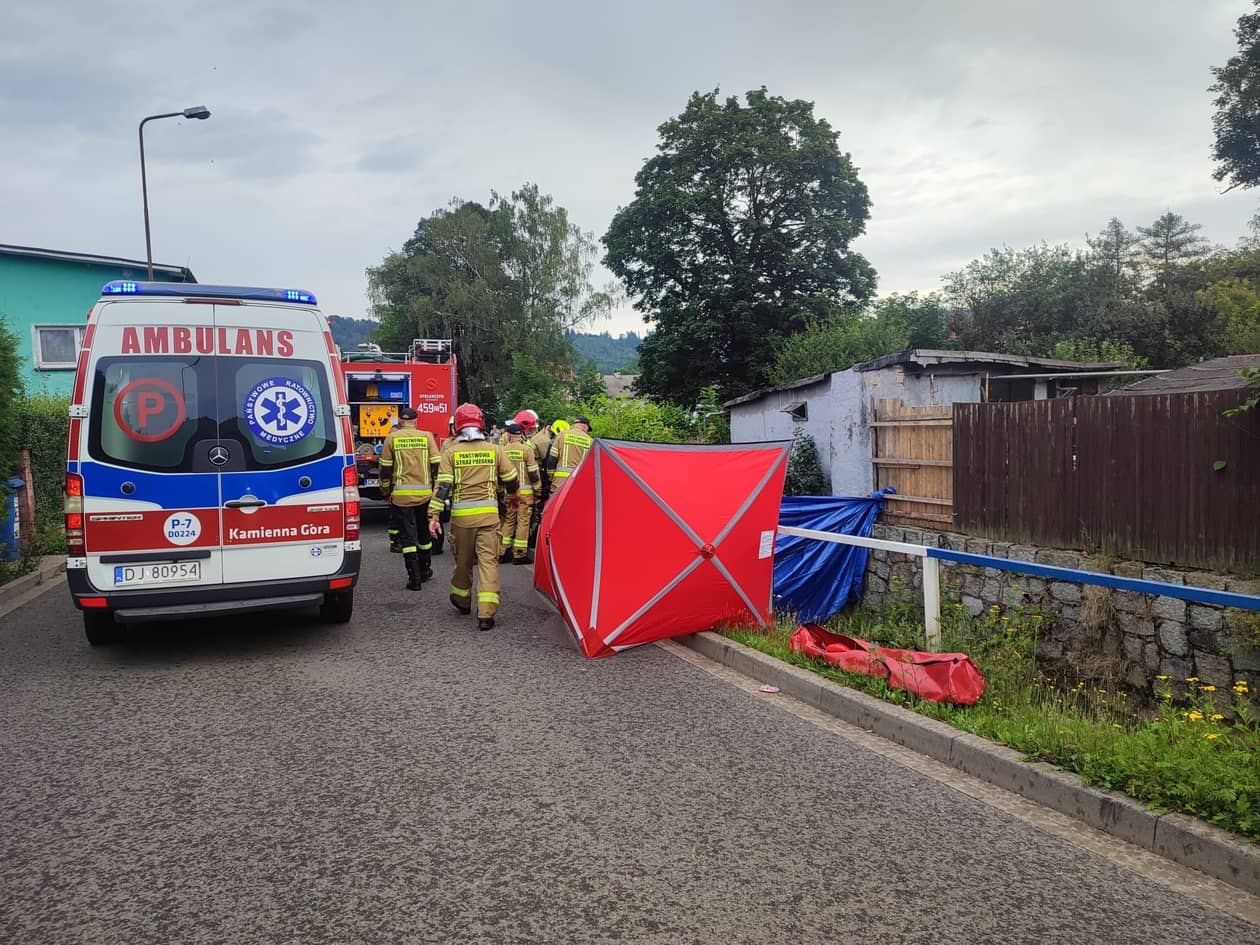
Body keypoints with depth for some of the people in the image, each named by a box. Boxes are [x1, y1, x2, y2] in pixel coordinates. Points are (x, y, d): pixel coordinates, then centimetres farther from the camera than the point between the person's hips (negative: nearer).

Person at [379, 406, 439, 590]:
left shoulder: (392, 438, 0)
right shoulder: (427, 436, 2)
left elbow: (385, 468, 2)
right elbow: (436, 465, 0)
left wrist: (385, 491, 14)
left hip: (401, 494, -2)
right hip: (425, 493, 2)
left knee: (407, 535, 2)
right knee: (424, 533, 19)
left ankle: (414, 578, -2)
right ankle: (425, 571, 32)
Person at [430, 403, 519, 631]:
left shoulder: (451, 453, -1)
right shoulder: (495, 450, 3)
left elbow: (443, 486, -8)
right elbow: (512, 479, 11)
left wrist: (434, 515, -8)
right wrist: (513, 495, 32)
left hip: (461, 516, 0)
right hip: (488, 514, 0)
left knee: (463, 560, 17)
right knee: (488, 561, -1)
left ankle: (462, 601, 38)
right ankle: (486, 614, -9)